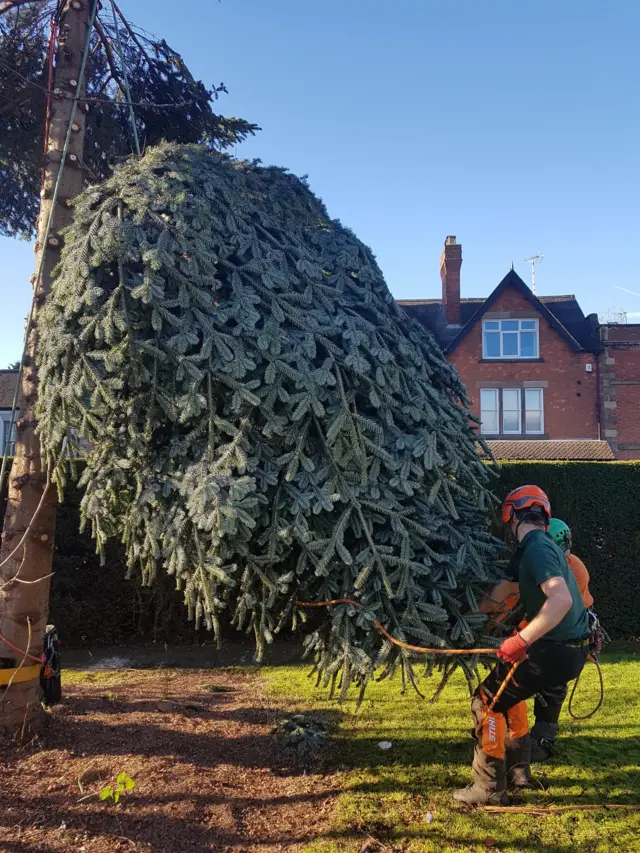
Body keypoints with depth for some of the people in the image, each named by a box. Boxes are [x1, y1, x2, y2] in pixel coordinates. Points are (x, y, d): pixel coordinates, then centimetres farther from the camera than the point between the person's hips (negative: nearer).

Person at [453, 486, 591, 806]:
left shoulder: (537, 548, -19)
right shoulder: (532, 548, 12)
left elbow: (561, 599, -34)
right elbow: (502, 591, 22)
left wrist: (521, 640, -32)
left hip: (557, 651, -10)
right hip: (566, 647, 10)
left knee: (488, 700, -1)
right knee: (508, 686, 28)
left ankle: (488, 789, 9)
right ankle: (517, 768, 35)